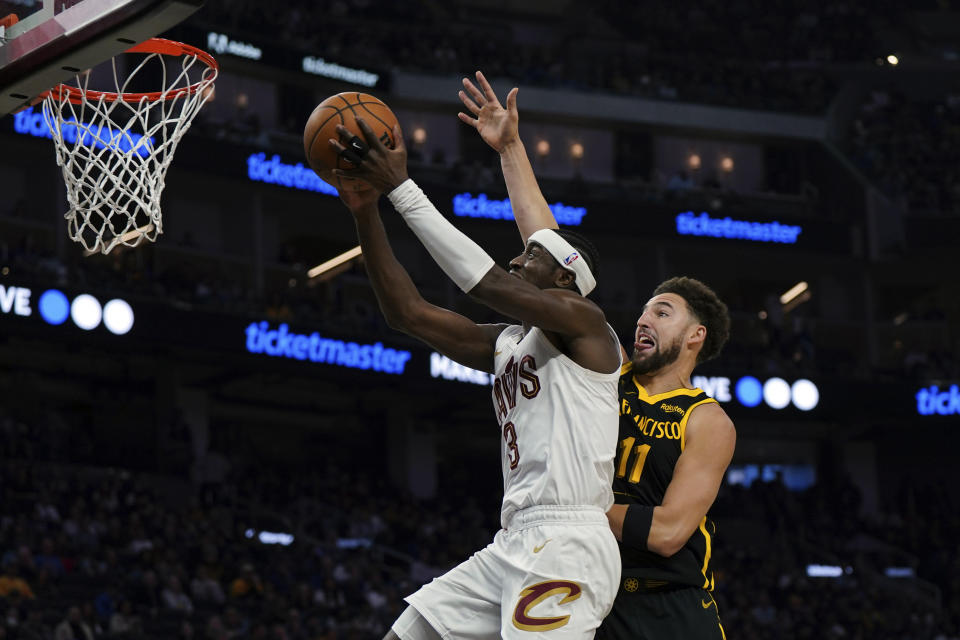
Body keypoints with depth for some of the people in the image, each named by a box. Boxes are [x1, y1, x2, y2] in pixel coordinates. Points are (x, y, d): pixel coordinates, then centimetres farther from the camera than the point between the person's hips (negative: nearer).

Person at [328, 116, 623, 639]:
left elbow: (487, 282, -15)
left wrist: (402, 188, -15)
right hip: (513, 544, 9)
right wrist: (365, 213, 11)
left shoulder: (584, 321, -1)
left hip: (567, 542, -9)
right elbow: (407, 312, 20)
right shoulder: (507, 344, 23)